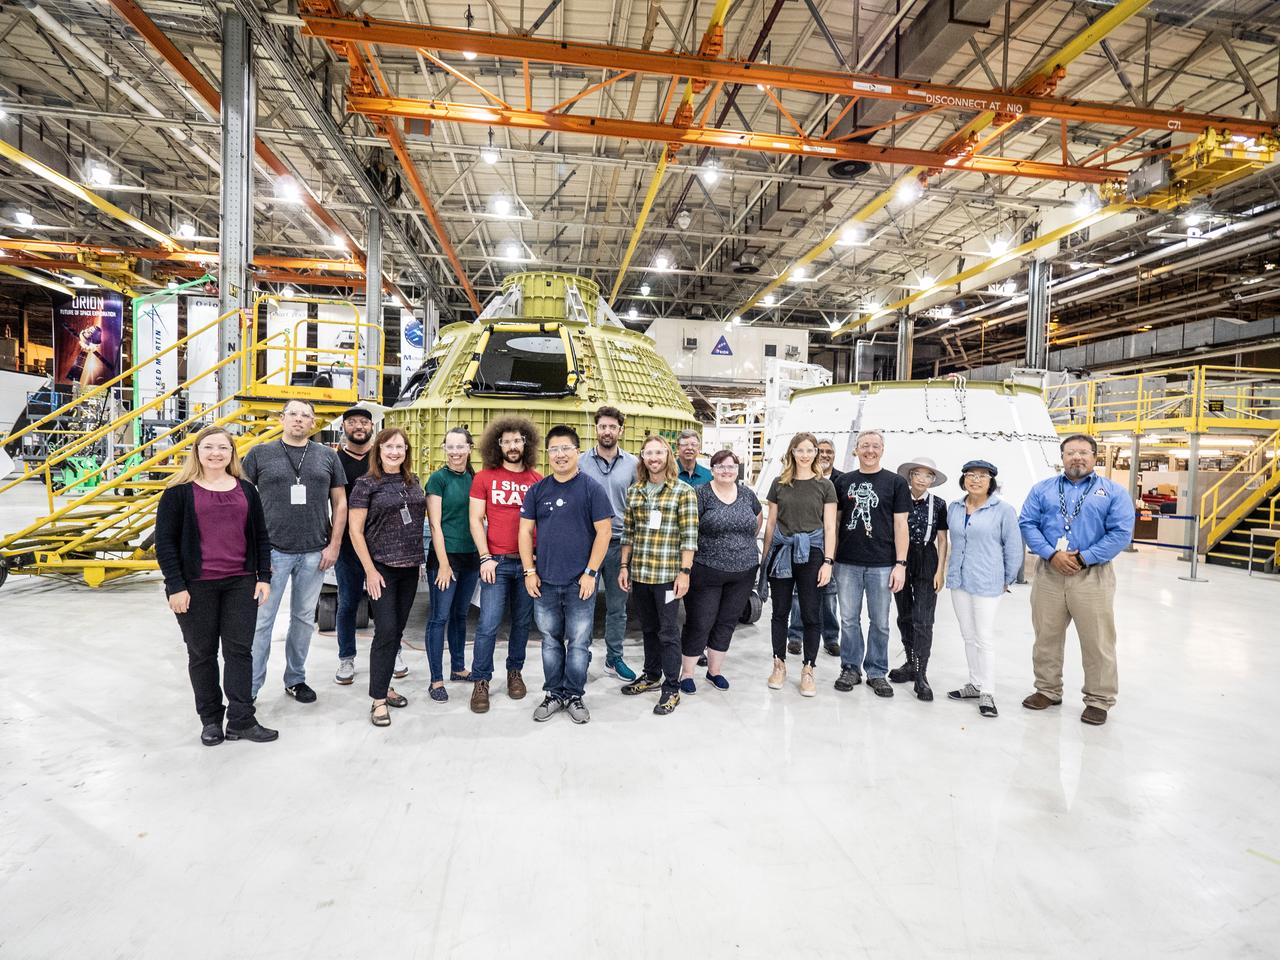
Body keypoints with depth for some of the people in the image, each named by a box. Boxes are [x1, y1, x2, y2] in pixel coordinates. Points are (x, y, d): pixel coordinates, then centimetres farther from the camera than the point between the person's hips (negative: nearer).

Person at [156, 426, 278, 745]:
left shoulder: (246, 489, 8)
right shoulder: (180, 491, -2)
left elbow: (260, 536, 10)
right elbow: (165, 541, -4)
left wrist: (264, 577, 3)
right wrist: (175, 586, -10)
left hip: (240, 584, 2)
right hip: (196, 586, -2)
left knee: (240, 650, 4)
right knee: (202, 653, 9)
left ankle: (241, 720, 12)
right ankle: (210, 719, 23)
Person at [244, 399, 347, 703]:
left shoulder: (327, 456, 6)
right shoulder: (260, 453, 2)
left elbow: (339, 503, 8)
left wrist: (333, 546, 1)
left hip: (314, 553, 2)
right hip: (272, 550, -2)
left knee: (304, 618, 12)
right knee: (261, 620, 3)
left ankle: (296, 679, 28)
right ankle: (250, 687, 16)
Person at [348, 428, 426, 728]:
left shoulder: (413, 482, 9)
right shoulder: (366, 484, -6)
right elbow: (355, 530, -8)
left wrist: (420, 558, 12)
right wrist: (370, 570, -12)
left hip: (410, 568, 5)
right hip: (382, 568, -5)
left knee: (397, 630, 12)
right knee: (386, 631, -7)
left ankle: (384, 684, 27)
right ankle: (378, 700, 2)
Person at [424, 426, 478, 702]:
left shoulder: (474, 479, 8)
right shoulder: (438, 478, -8)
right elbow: (435, 524, -11)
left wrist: (483, 556, 9)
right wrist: (443, 563, -14)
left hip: (470, 557, 6)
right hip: (445, 555, -6)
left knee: (460, 615, 16)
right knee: (440, 617, 0)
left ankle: (458, 668, 29)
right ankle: (436, 680, 8)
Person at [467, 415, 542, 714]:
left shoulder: (537, 480, 4)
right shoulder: (484, 478, 1)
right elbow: (476, 520, 1)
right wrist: (485, 558, -7)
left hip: (529, 562, 2)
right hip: (497, 561, -2)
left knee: (522, 622, 12)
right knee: (488, 625, -4)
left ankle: (515, 672, 30)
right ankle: (480, 681, 11)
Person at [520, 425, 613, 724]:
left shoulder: (592, 488, -5)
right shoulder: (537, 490, 5)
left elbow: (604, 531, -7)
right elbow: (526, 531, 7)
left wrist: (590, 573, -11)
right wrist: (529, 571, -1)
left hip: (580, 582, -3)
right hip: (544, 582, 3)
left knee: (578, 643, 6)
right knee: (551, 640, 14)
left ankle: (574, 696, 22)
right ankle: (553, 694, 28)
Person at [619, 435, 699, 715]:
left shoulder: (683, 491, -5)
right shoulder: (634, 491, 9)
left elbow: (689, 535, -8)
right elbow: (627, 532, 12)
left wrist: (685, 572, -13)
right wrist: (624, 566, 8)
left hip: (667, 574, -4)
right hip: (639, 573, 5)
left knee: (668, 631, 3)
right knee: (648, 627, 17)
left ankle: (671, 686, 15)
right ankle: (651, 674, 34)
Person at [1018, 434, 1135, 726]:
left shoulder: (1113, 492, 3)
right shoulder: (1042, 489, 9)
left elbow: (1121, 533, -6)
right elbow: (1027, 524, 1)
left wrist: (1083, 558, -13)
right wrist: (1051, 554, -13)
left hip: (1092, 575, -2)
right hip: (1048, 573, 2)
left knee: (1097, 642, 3)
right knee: (1046, 636, 11)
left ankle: (1099, 699, 19)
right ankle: (1048, 690, 26)